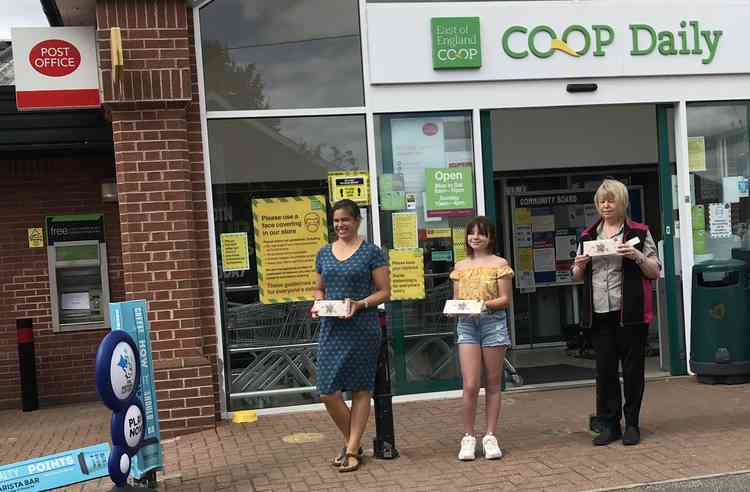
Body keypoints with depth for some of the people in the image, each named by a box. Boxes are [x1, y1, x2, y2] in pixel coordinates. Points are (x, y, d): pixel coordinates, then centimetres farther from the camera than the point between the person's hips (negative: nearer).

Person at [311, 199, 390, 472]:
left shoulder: (371, 252, -2)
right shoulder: (324, 253, 12)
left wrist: (360, 304, -18)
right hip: (331, 329, 4)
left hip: (362, 328, -4)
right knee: (327, 392, -2)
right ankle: (352, 441, 19)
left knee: (361, 389, 3)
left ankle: (352, 450, 13)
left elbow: (384, 291, -2)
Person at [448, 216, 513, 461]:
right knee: (470, 385, -5)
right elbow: (456, 298, 14)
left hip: (493, 322, -2)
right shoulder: (460, 266, 12)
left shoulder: (499, 264, 2)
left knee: (492, 384, 6)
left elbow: (505, 299, -2)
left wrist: (486, 304, -18)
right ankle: (468, 437, 6)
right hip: (466, 324, 2)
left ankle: (490, 436, 14)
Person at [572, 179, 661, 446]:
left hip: (630, 312, -3)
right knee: (605, 369, 4)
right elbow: (578, 277, 20)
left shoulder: (639, 233, 3)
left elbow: (655, 271, 2)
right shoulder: (587, 236, 13)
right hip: (599, 314, 3)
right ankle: (609, 425, 12)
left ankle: (632, 424, 14)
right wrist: (580, 266, -2)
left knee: (632, 368, 2)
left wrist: (637, 256, -15)